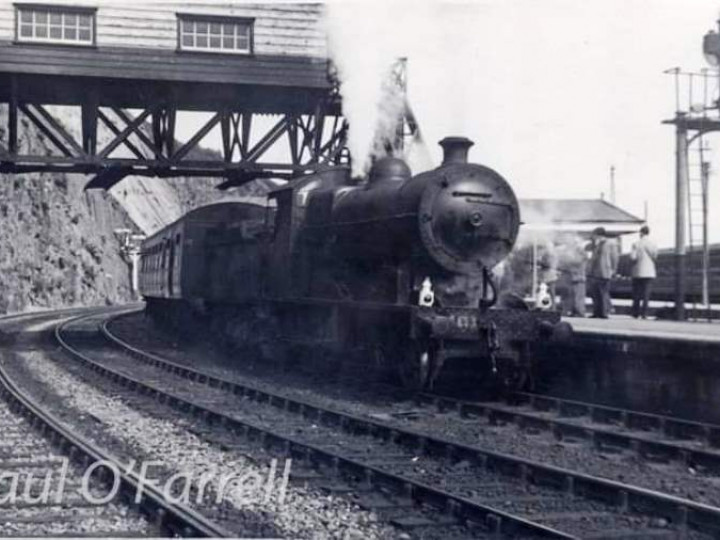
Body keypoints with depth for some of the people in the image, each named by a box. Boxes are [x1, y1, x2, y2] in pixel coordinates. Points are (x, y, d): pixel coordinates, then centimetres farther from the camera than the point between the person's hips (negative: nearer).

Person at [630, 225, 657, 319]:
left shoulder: (637, 244, -8)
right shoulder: (653, 244, 0)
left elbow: (633, 257, -12)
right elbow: (655, 256, 2)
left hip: (638, 272, -2)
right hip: (649, 272, 2)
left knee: (636, 293, 6)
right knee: (646, 293, 2)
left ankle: (636, 313, 6)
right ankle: (644, 313, -4)